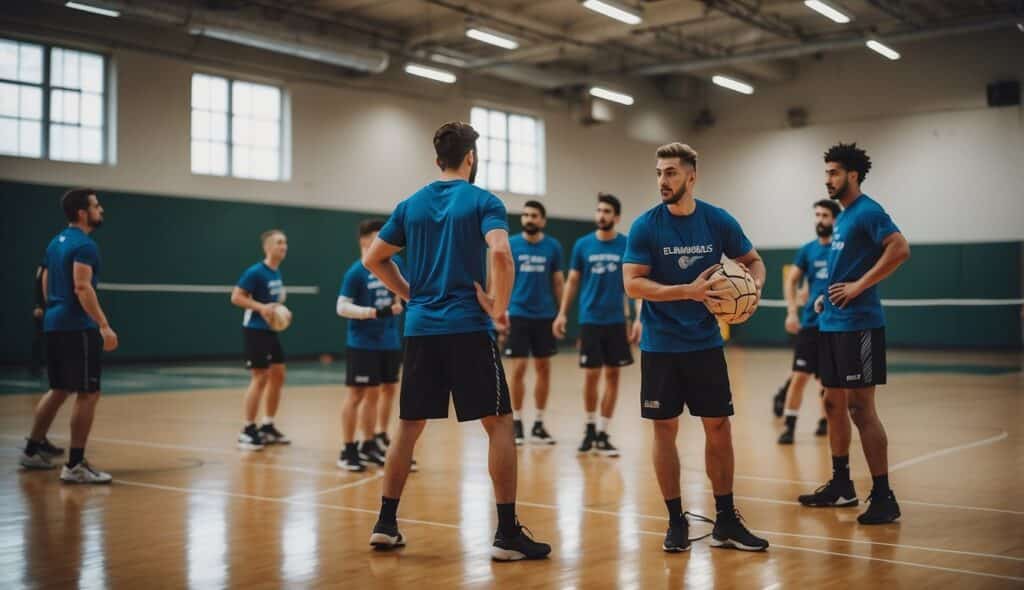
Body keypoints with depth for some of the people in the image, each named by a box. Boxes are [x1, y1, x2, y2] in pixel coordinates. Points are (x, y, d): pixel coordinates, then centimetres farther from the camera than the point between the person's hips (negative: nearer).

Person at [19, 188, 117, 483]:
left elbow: (46, 284, 21)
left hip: (55, 325, 10)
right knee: (88, 394, -6)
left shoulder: (56, 242, 16)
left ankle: (32, 451, 28)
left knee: (59, 390, 21)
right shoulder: (84, 245, -13)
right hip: (79, 328, -10)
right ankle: (75, 466, -7)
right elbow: (82, 288, -23)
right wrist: (104, 326, -27)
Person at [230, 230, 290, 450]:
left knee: (278, 375, 10)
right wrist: (261, 307, -26)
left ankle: (268, 426, 21)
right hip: (255, 330, -9)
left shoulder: (277, 272, 10)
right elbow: (236, 297, -17)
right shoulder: (255, 272, -15)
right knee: (260, 378, -8)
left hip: (271, 330, 9)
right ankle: (248, 430, 1)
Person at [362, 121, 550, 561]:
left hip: (421, 329, 5)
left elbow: (373, 259, 13)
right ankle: (508, 533, 0)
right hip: (468, 328, -5)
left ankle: (386, 524, 17)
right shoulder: (483, 201, -3)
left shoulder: (411, 204, 12)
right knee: (499, 423, 1)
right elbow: (500, 253, -21)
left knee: (409, 425, 14)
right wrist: (500, 307, -10)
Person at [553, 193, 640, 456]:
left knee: (612, 376, 3)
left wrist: (638, 318, -6)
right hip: (590, 320, 0)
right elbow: (572, 281, 7)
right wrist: (562, 313, 1)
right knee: (591, 375, 1)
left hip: (617, 321, 0)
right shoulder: (582, 245, 1)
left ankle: (602, 433, 13)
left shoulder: (628, 246, -1)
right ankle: (590, 427, 22)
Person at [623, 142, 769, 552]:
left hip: (706, 344, 2)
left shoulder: (719, 221, -2)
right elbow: (633, 284, -13)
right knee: (665, 429, 2)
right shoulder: (645, 227, -7)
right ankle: (676, 521, 15)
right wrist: (689, 292, -23)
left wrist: (753, 288, -11)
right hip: (660, 346, -1)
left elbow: (753, 261, 11)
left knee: (718, 428, 4)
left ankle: (726, 521, 16)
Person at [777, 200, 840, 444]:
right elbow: (791, 281, 7)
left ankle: (825, 421, 27)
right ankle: (789, 426, -1)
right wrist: (791, 311, -6)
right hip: (810, 323, 1)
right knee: (799, 376, -7)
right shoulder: (807, 250, 5)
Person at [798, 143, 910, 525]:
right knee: (834, 403, 13)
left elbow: (900, 249, -24)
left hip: (857, 324, -10)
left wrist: (858, 287, -23)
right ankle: (841, 486, 25)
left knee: (860, 407, -7)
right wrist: (827, 295, 12)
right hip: (831, 323, 10)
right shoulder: (842, 218, 17)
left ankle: (883, 497, 0)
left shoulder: (867, 212, -10)